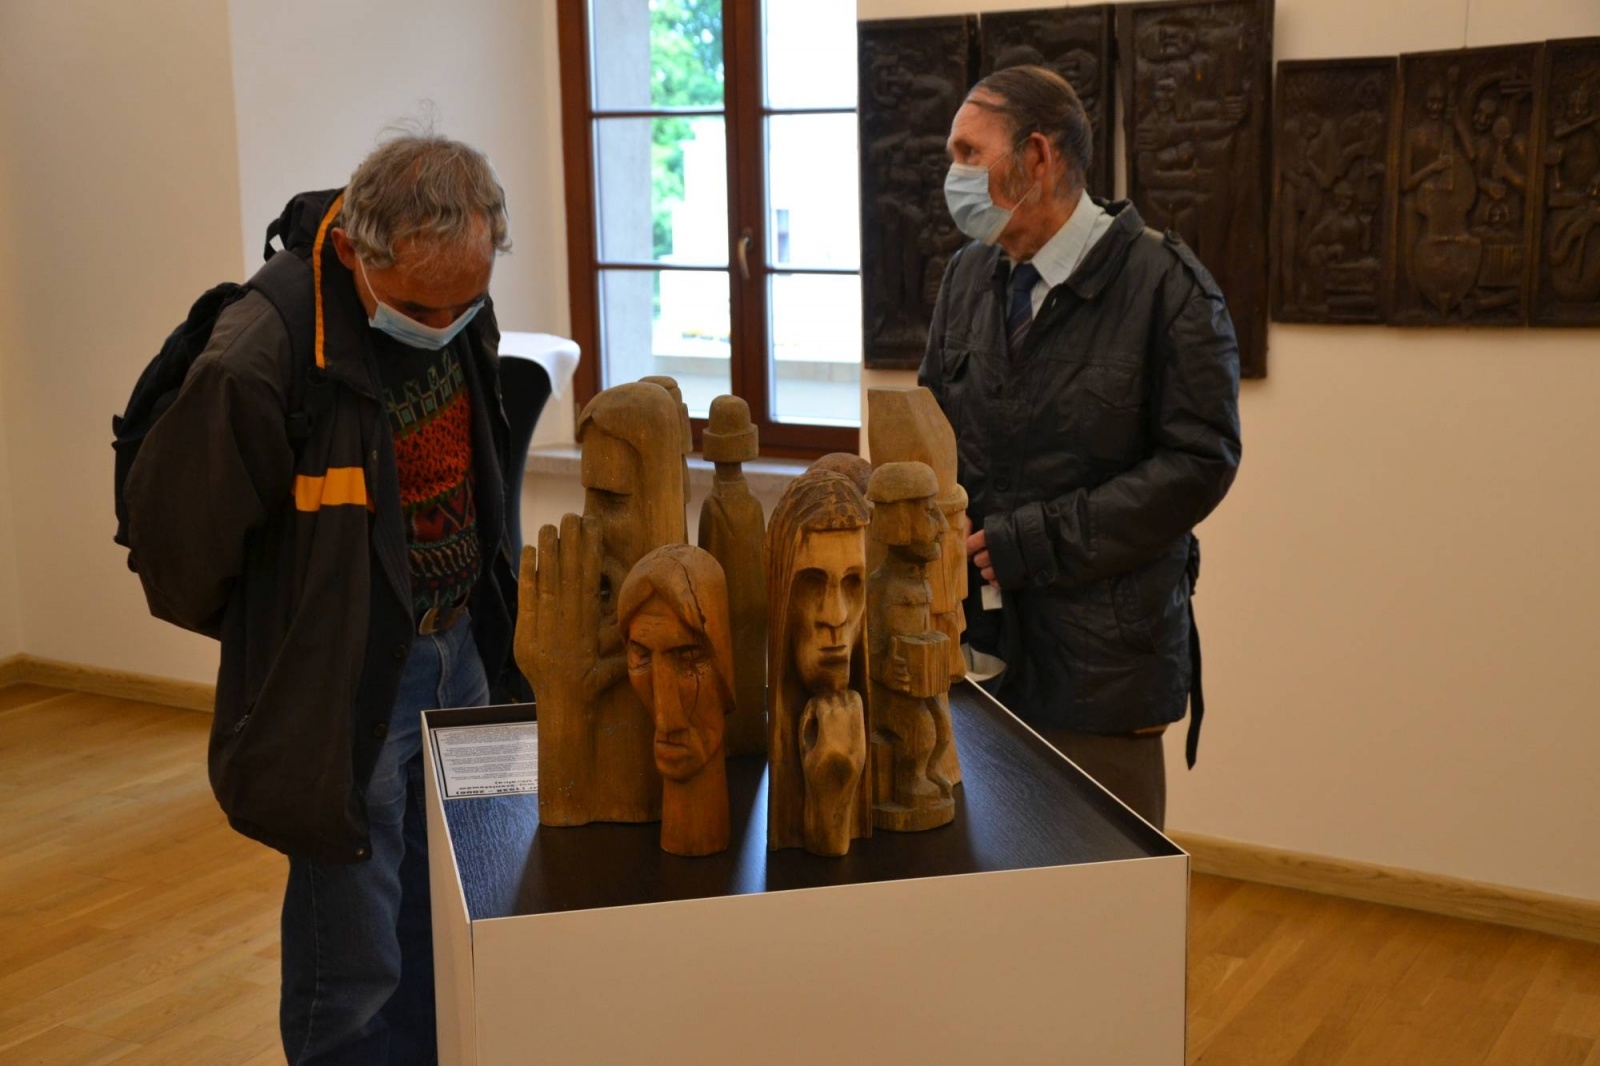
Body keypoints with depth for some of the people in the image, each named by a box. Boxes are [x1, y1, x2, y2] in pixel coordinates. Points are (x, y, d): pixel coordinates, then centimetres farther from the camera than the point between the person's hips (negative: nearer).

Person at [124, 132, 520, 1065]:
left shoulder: (456, 304, -4)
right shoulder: (259, 357, -27)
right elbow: (176, 541, -16)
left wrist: (472, 620, 14)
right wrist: (284, 638, 0)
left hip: (461, 659, 7)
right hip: (347, 692, -6)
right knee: (353, 965, 4)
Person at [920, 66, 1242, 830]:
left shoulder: (1163, 285, -10)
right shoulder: (969, 276, 9)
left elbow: (1199, 461, -13)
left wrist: (1032, 542, -16)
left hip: (1102, 645, -5)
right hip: (977, 630, 5)